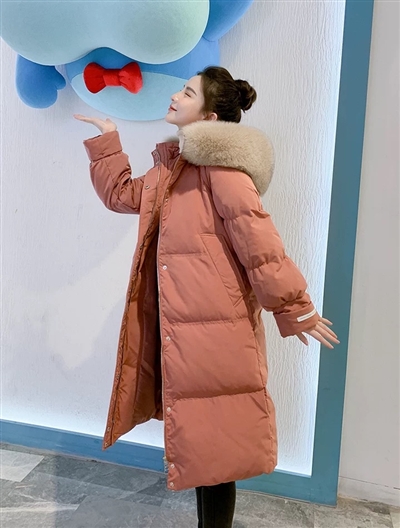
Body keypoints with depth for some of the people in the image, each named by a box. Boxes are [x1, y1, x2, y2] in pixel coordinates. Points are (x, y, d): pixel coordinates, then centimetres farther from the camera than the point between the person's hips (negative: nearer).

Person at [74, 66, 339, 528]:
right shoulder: (173, 165, 16)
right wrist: (105, 140, 24)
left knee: (213, 440, 4)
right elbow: (121, 194, 26)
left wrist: (293, 307, -14)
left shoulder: (219, 162, -11)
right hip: (179, 327, 9)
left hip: (214, 329, -8)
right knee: (200, 440, 19)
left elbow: (256, 238, -15)